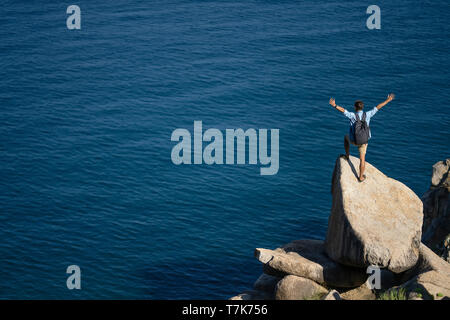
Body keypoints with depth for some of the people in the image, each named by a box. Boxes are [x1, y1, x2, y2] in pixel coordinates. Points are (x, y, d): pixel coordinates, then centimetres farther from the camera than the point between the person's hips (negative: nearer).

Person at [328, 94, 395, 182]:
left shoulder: (353, 115, -21)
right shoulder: (367, 115, -13)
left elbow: (343, 110, -37)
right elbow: (378, 107, -5)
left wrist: (334, 105, -46)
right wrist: (388, 100, 3)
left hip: (353, 140, -1)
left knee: (346, 137, 35)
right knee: (362, 159, 15)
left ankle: (347, 155, 41)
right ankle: (361, 177, 23)